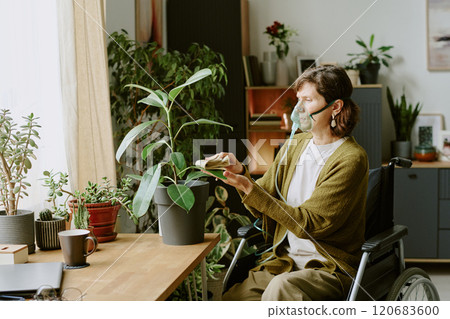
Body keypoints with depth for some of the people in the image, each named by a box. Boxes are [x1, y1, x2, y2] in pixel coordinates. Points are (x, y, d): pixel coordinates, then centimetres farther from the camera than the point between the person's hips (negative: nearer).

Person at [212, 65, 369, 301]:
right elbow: (262, 209, 11)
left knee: (281, 287, -35)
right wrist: (240, 173, -8)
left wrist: (251, 190, -21)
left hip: (330, 267, -5)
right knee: (232, 298, -19)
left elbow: (311, 223, -17)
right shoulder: (294, 146, 10)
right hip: (285, 259, 6)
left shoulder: (350, 159, -11)